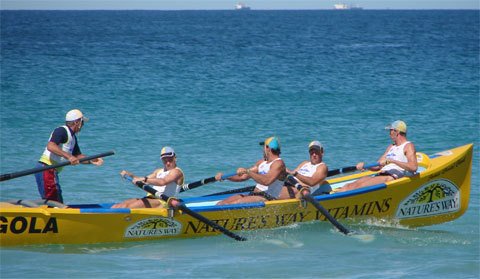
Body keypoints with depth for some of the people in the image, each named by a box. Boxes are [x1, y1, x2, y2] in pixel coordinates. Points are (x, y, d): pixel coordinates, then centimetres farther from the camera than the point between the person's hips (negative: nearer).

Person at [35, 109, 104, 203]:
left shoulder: (72, 138, 19)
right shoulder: (62, 131, -12)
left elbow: (78, 156, 23)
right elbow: (50, 146, -28)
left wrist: (91, 161, 5)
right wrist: (69, 156, -34)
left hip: (52, 172, 10)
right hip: (46, 170, -10)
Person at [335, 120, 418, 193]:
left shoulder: (408, 146, 1)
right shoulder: (391, 147, 29)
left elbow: (414, 167, -16)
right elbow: (377, 166, 25)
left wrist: (392, 161, -20)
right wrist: (364, 165, 4)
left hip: (395, 177, -8)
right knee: (351, 185, -17)